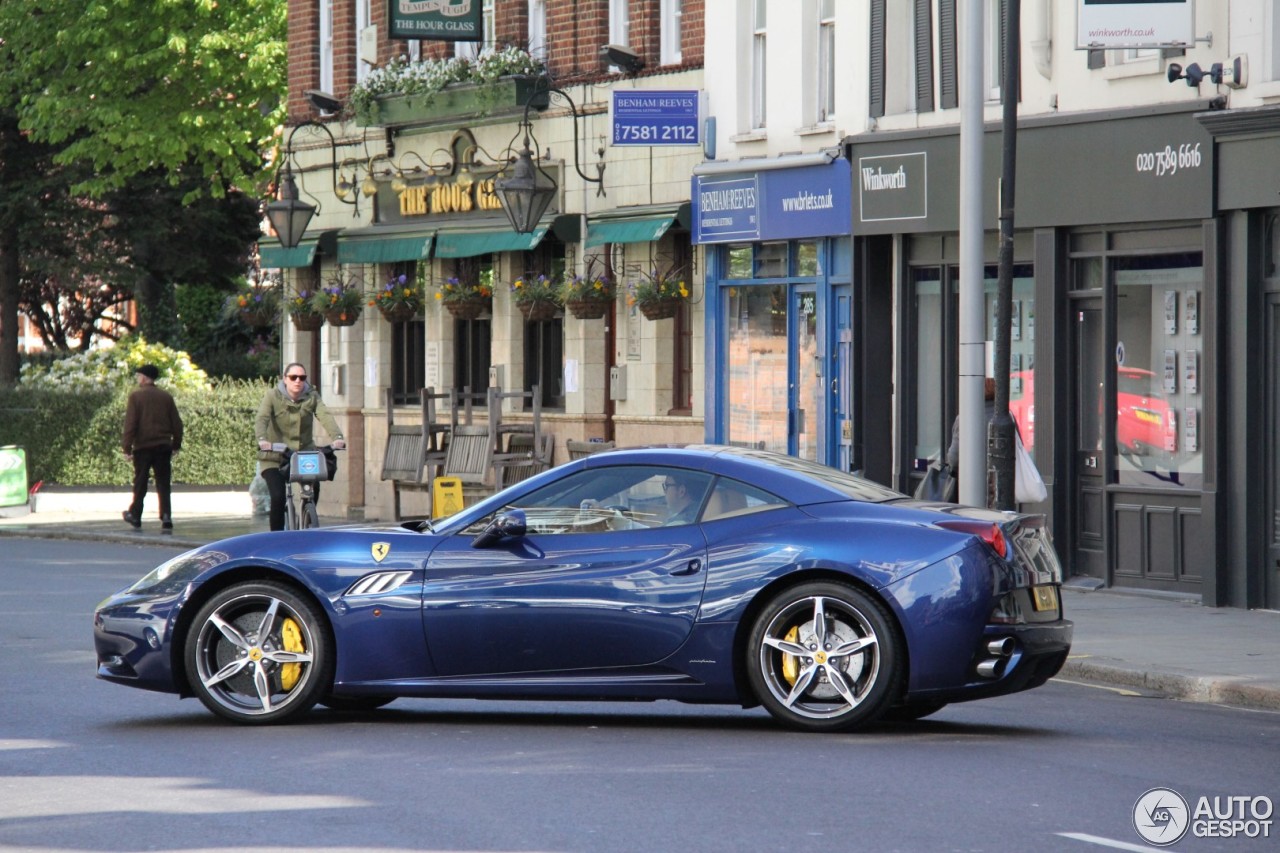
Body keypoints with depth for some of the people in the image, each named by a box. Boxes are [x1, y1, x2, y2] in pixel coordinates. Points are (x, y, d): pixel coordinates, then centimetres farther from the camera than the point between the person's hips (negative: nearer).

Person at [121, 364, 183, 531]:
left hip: (143, 447, -3)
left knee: (140, 483, 9)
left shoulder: (136, 396, -5)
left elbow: (130, 424, -10)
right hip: (163, 446, 3)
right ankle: (166, 519, -7)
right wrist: (176, 445, 17)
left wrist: (127, 447, -8)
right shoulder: (166, 396, 7)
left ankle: (135, 517, 18)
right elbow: (177, 423, 9)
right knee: (163, 485, 2)